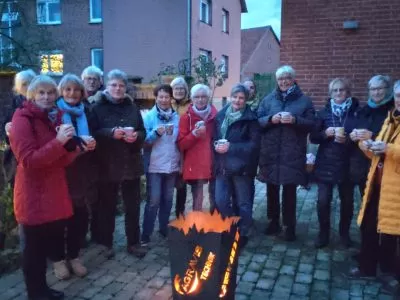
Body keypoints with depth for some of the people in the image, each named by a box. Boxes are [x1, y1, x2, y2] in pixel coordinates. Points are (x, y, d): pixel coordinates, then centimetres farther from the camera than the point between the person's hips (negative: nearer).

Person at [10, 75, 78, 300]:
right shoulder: (23, 120, -10)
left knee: (51, 242, 13)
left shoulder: (55, 118, 13)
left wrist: (78, 148, -6)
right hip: (34, 196, -7)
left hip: (55, 192, 7)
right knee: (35, 247, 2)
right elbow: (28, 160, -20)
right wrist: (58, 141, -28)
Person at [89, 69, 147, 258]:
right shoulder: (98, 107, -2)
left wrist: (136, 136, -13)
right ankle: (106, 243, 24)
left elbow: (143, 132, 9)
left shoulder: (132, 107, 9)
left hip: (131, 164, 3)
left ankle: (133, 243, 24)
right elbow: (92, 133, -11)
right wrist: (111, 133, -26)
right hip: (108, 165, -3)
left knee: (133, 206, 10)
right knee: (107, 206, 8)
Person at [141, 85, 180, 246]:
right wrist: (155, 133, -26)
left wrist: (181, 163, 9)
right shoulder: (149, 116, -4)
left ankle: (164, 228, 29)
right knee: (154, 200, -6)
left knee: (168, 199, 13)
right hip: (155, 166, -4)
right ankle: (146, 234, 4)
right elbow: (144, 139, -8)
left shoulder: (177, 117, 6)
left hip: (172, 165, 4)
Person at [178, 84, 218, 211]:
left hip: (212, 164, 2)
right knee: (197, 200, -2)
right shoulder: (186, 118, 1)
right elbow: (181, 145, -2)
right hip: (194, 166, -2)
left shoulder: (215, 116, 7)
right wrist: (194, 134, -15)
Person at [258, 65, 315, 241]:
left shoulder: (304, 100, 5)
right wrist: (271, 119, -15)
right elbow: (258, 121, 4)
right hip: (270, 152, 2)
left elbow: (311, 124, 0)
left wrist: (295, 120, -17)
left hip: (292, 154, -2)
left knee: (290, 190, 2)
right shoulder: (268, 99, 10)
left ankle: (290, 226, 16)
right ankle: (274, 222, 27)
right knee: (272, 189, 11)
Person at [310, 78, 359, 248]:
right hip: (325, 163, 0)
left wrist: (347, 140, -17)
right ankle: (323, 233, 17)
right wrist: (325, 134, -14)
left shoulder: (356, 112, -1)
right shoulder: (324, 112, 4)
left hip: (347, 164, 0)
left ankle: (344, 232, 31)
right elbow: (313, 138, 5)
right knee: (323, 201, -4)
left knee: (347, 201, 9)